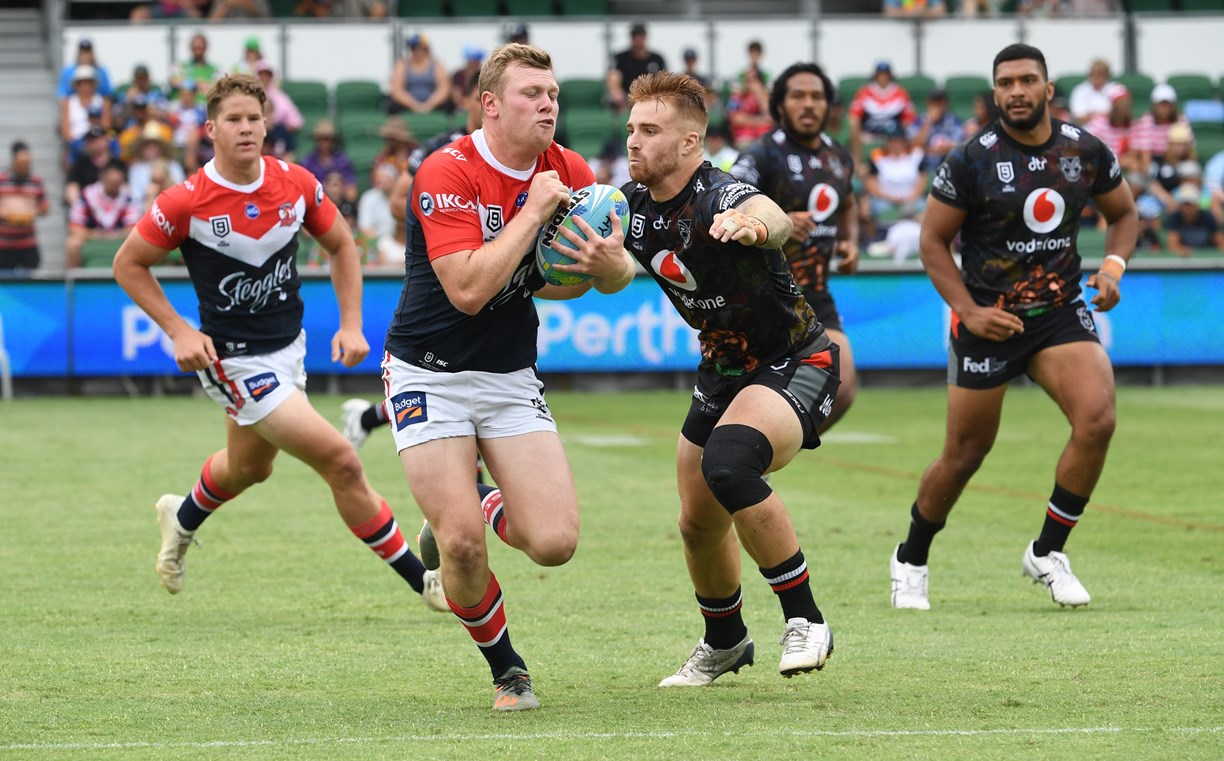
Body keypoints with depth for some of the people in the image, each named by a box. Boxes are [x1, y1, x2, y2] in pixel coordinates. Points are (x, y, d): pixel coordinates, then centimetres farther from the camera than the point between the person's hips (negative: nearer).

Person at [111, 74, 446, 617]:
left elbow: (341, 245, 8)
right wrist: (178, 331, -13)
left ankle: (182, 519, 59)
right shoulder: (185, 203, -19)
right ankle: (423, 580, -3)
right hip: (233, 361, -6)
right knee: (341, 462, -13)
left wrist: (351, 323, -1)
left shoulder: (296, 184, -8)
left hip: (287, 346, 6)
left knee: (249, 466, 28)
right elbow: (128, 264, -6)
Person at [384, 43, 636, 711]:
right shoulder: (447, 174, -20)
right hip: (429, 374, -5)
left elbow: (616, 271, 9)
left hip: (511, 378, 5)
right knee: (464, 546, -14)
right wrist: (534, 211, -26)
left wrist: (611, 267, -15)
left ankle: (483, 507, 25)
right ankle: (504, 666, 13)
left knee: (555, 542, -10)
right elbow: (469, 289, -29)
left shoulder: (569, 173, -2)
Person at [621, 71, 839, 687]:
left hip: (795, 365, -8)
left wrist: (755, 224, -76)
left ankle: (805, 622, -22)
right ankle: (725, 643, 42)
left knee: (728, 463, -35)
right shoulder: (632, 204, -5)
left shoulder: (719, 197, -28)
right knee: (698, 526, 13)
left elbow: (773, 217, -51)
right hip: (721, 373, 8)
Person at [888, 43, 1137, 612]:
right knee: (965, 455, 3)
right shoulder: (972, 160, -10)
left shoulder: (1085, 152, 0)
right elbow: (933, 240, -4)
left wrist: (1113, 265, -4)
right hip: (989, 320, -3)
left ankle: (1047, 553, -3)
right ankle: (910, 561, 29)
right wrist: (968, 310, -13)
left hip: (1061, 311, 3)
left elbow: (1124, 214, 15)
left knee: (1097, 419, -21)